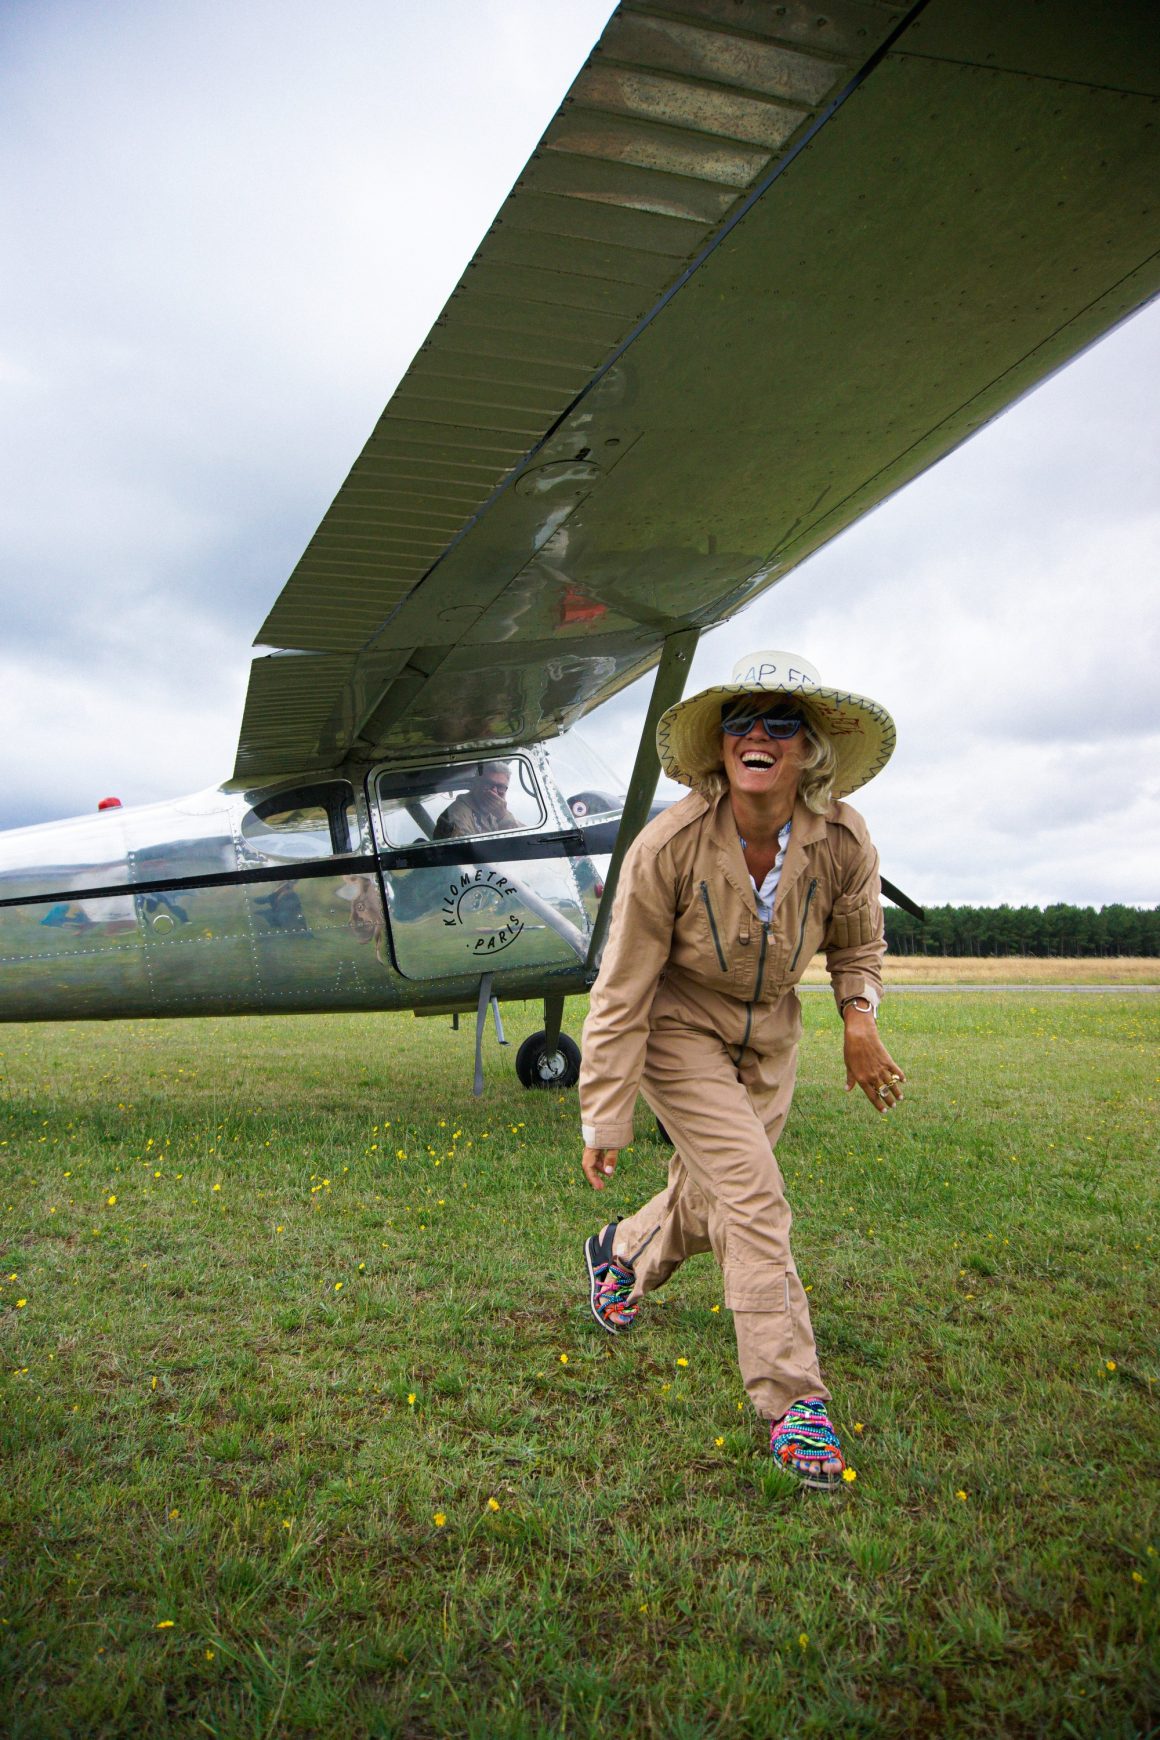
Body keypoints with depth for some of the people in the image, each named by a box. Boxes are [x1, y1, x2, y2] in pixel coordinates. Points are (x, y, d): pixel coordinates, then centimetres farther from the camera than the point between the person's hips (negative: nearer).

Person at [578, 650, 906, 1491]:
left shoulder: (843, 840, -18)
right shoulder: (668, 846, -27)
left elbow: (857, 943, 4)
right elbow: (621, 993, -20)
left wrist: (860, 1019, -15)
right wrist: (604, 1123, -16)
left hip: (769, 1036, 4)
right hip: (680, 1032, -4)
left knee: (709, 1195, 14)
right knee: (754, 1196, -14)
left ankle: (620, 1253, 47)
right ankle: (793, 1402, 1)